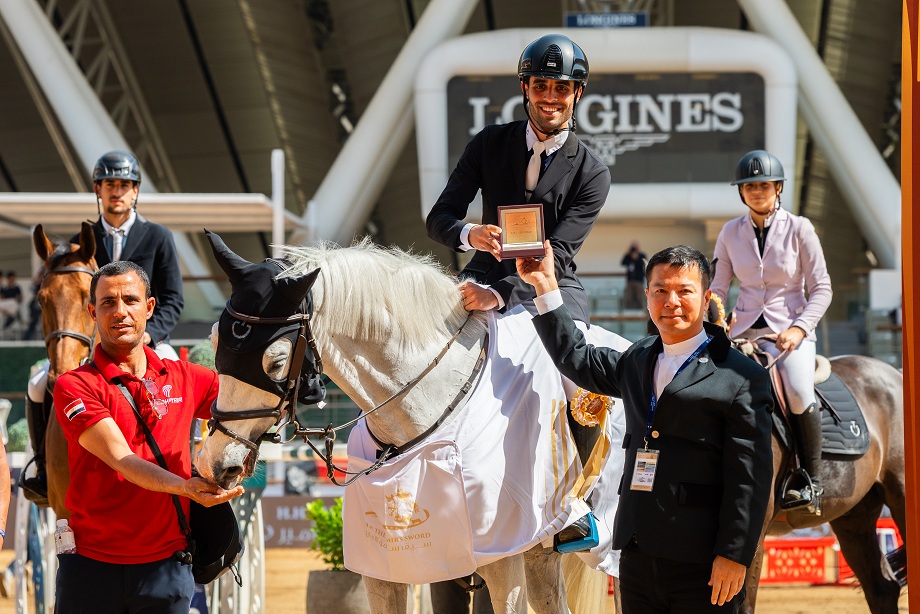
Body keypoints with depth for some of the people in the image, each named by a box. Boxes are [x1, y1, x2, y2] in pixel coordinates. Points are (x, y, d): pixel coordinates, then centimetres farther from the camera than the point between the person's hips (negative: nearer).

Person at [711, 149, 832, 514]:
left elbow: (821, 289, 0)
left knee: (798, 390, -30)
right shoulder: (731, 233, 7)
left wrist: (799, 329, -14)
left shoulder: (798, 229, -1)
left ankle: (811, 482, -16)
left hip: (792, 329, -3)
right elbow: (718, 286, 9)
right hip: (745, 330, 3)